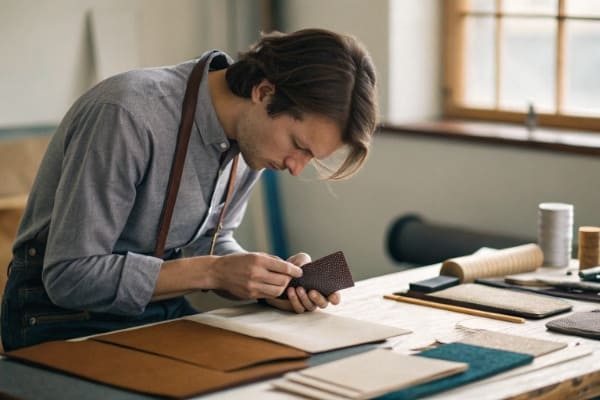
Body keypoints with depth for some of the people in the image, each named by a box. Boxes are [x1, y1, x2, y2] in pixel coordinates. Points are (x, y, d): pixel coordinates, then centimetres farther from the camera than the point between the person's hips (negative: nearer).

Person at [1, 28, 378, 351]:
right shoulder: (130, 114, -26)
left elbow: (208, 243, 8)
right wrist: (213, 272, -27)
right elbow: (70, 276, -25)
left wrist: (271, 281, -11)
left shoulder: (254, 135, -4)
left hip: (160, 308, 7)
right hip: (68, 318, -6)